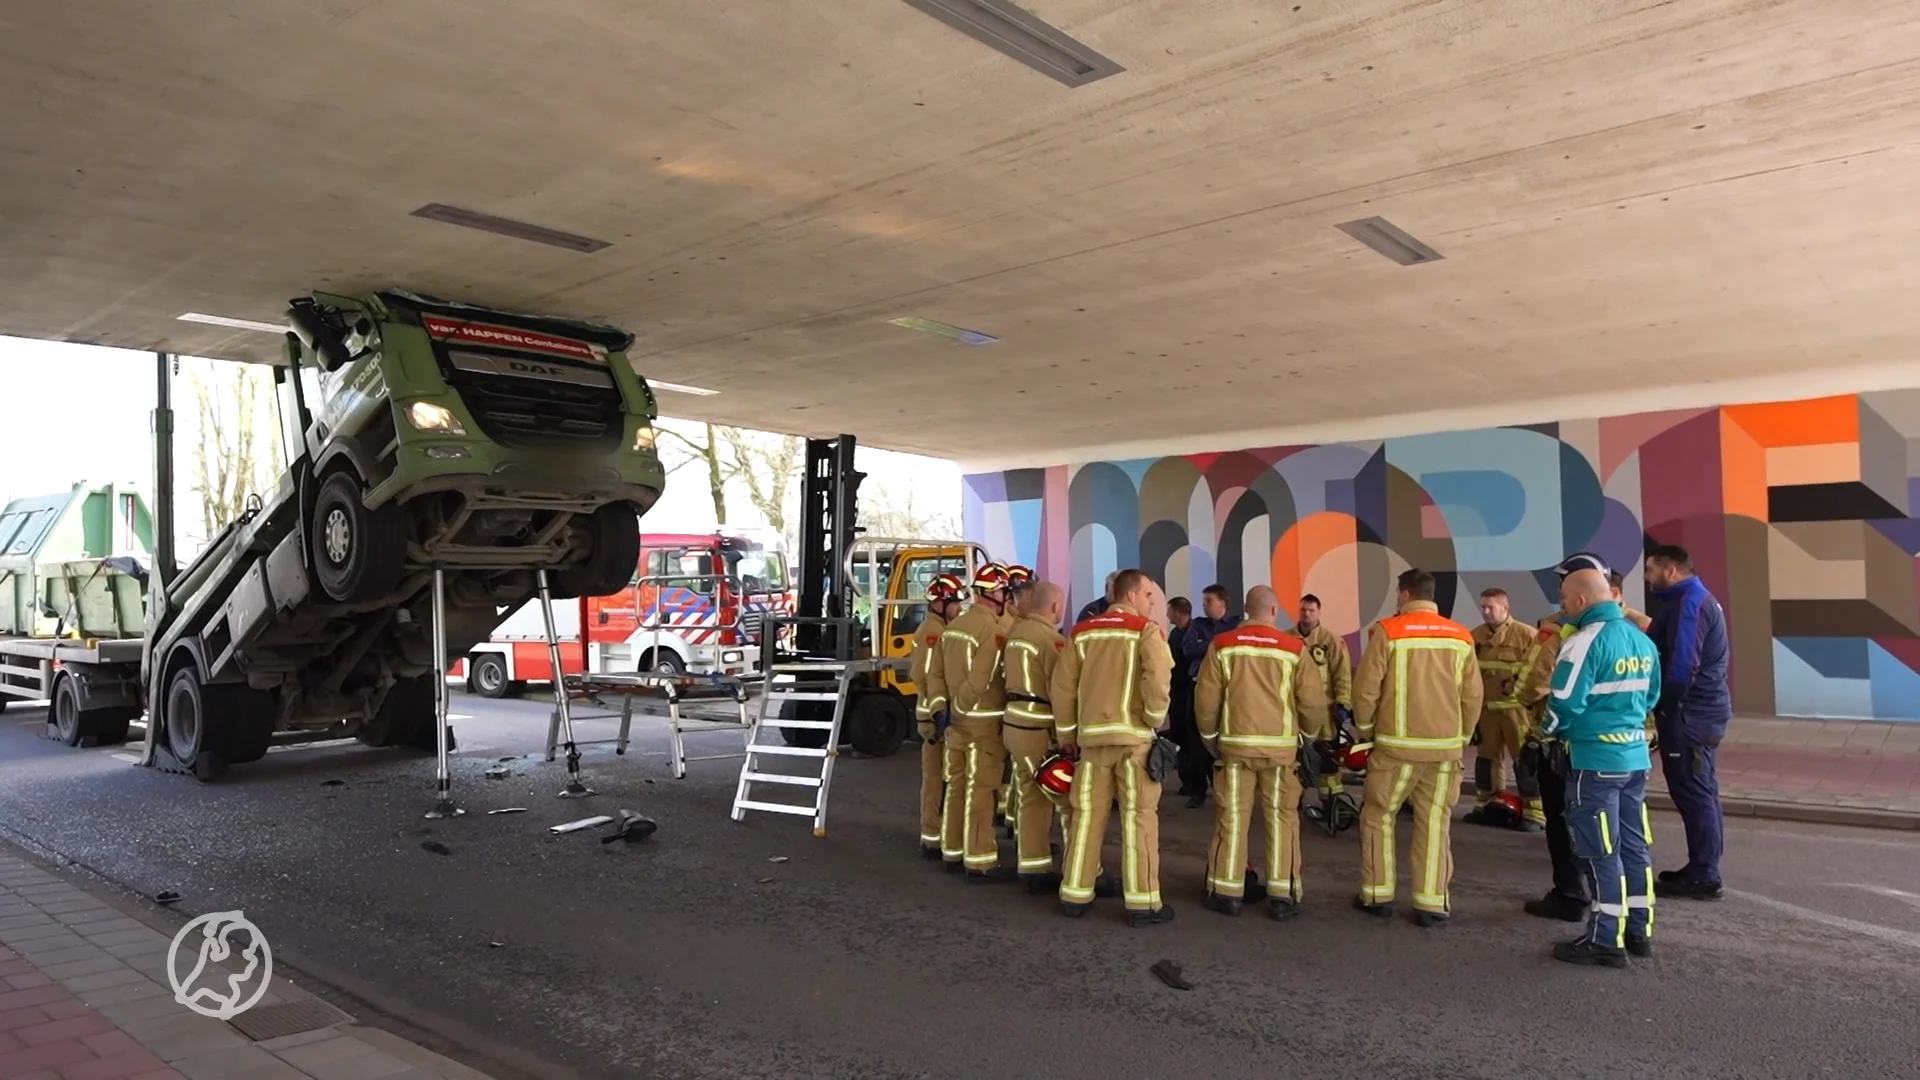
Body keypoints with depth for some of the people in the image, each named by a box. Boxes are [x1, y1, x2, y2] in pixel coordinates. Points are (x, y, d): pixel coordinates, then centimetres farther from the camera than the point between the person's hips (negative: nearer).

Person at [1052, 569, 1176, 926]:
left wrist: (1066, 735, 17)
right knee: (1138, 818, 1)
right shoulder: (1146, 630, -4)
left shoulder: (1082, 632, 10)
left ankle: (1075, 896, 18)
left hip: (1092, 736, 4)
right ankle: (1143, 903, 3)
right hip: (1133, 736, -4)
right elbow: (1158, 680, -17)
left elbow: (1062, 687, 9)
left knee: (1087, 815, 11)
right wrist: (1155, 720, -3)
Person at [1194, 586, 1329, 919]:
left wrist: (1210, 736, 14)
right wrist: (1307, 733, 16)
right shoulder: (1294, 649, -3)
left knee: (1231, 817, 7)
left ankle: (1226, 893, 11)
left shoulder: (1222, 645, -1)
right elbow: (1313, 702, -3)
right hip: (1280, 746, -1)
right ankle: (1282, 896, 10)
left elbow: (1205, 698, -1)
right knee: (1281, 819, 8)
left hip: (1235, 744, 1)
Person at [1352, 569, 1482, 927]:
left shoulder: (1388, 631, -8)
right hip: (1445, 746, 3)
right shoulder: (1460, 637, 2)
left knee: (1378, 816, 11)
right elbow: (1472, 696, 4)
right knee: (1435, 823, 10)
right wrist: (1462, 737, 17)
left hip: (1397, 744, -3)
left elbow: (1365, 688, -9)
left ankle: (1377, 895, 16)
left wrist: (1365, 729, 7)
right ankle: (1431, 904, 12)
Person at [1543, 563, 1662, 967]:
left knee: (1601, 852, 0)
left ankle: (1606, 940, 6)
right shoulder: (1642, 640, 9)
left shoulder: (1586, 641, -18)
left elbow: (1564, 704, -19)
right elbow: (1651, 696, 17)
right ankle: (1639, 930, 25)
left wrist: (1549, 732, -1)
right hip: (1635, 756, 8)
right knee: (1635, 845, 15)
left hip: (1595, 759, -8)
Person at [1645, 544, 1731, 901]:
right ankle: (1702, 870, 22)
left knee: (1692, 793, -4)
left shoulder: (1688, 602, -17)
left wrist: (1665, 709, -15)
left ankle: (1704, 877, 1)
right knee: (1700, 791, 14)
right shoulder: (1694, 599, 16)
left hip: (1688, 712, -10)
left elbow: (1682, 664, -23)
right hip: (1700, 709, 10)